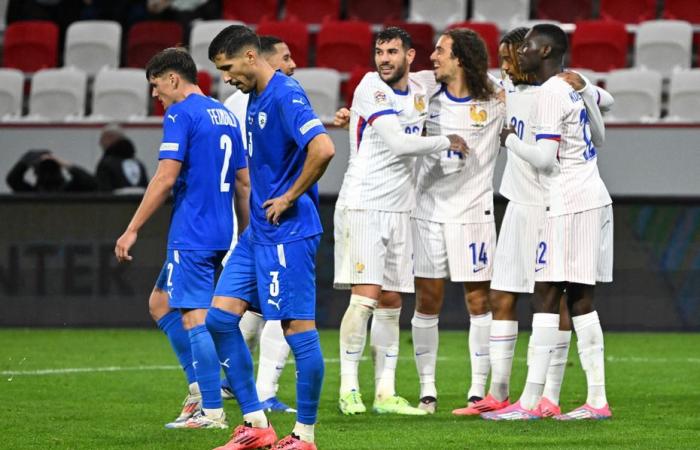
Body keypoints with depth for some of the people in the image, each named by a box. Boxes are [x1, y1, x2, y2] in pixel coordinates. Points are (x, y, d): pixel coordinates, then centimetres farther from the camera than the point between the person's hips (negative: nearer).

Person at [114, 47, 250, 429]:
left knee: (194, 316, -6)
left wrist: (132, 230, -13)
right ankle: (200, 384, 11)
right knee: (160, 302, 18)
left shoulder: (180, 114, -10)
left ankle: (212, 411, -7)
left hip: (191, 235, -9)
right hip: (221, 234, 9)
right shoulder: (225, 115, 16)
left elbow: (166, 178, -17)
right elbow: (243, 183, 18)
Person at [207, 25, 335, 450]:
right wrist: (259, 210, 16)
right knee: (220, 317, 6)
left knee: (299, 328, -4)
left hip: (288, 232, -10)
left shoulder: (285, 95, -16)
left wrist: (290, 197, -19)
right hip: (259, 232, 10)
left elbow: (323, 148, -30)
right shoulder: (256, 99, 14)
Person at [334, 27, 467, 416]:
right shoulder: (371, 87, -10)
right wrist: (449, 142, -7)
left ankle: (386, 394, 8)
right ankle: (349, 388, -6)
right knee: (365, 297, -13)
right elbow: (398, 142, -18)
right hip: (362, 205, -6)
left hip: (399, 209, 6)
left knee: (391, 303, 6)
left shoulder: (422, 87, 10)